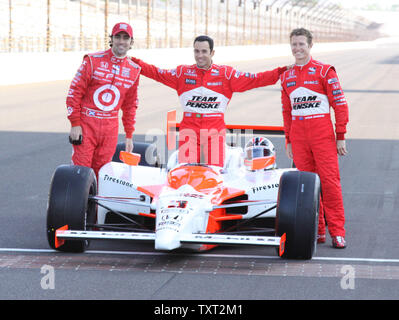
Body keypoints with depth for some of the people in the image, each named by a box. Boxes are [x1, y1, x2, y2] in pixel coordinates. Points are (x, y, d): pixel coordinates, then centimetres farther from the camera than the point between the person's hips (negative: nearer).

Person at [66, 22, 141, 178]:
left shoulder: (133, 70, 10)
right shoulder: (93, 61, -3)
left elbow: (130, 105, 18)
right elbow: (74, 93, -3)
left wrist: (129, 135, 16)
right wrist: (75, 124, -7)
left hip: (110, 129, 3)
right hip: (86, 124, -3)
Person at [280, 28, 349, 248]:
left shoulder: (324, 71, -1)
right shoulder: (286, 77, 13)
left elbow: (340, 104, -2)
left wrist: (341, 137, -6)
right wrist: (288, 140, 17)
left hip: (323, 135, -4)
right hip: (298, 137, 4)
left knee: (330, 180, -9)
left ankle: (337, 232, -6)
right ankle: (317, 231, 9)